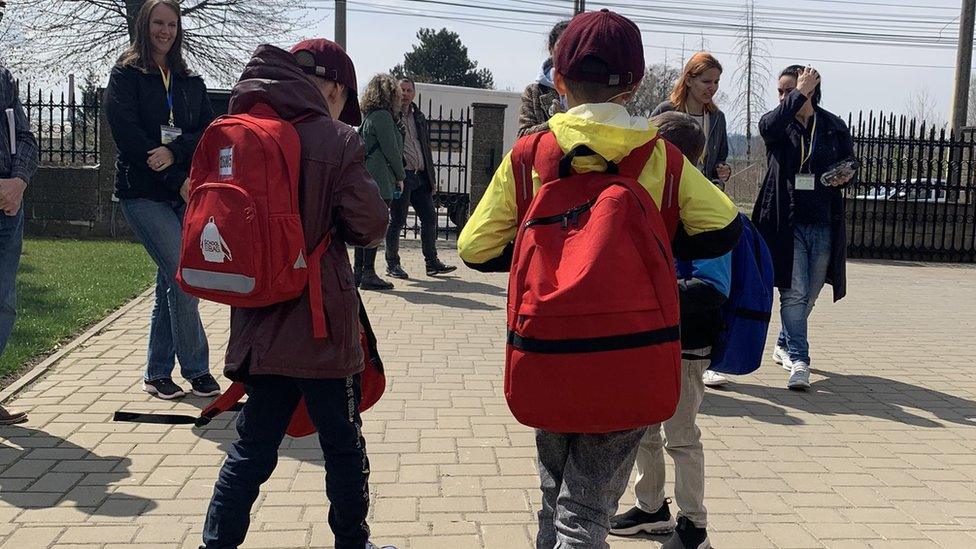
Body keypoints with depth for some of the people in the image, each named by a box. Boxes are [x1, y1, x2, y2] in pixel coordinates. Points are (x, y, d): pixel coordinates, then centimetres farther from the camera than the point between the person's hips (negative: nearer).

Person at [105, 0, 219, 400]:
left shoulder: (191, 82, 16)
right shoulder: (126, 75, 3)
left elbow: (209, 133, 5)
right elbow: (127, 134, -8)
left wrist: (175, 151, -16)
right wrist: (178, 181, -12)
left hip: (186, 193, 5)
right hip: (144, 193, -4)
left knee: (170, 282, 7)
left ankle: (158, 374, 17)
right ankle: (196, 370, -2)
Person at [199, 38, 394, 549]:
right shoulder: (336, 141, -12)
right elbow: (370, 225, -12)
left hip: (259, 323, 5)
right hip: (321, 328, -5)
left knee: (253, 448, 17)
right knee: (344, 446, 13)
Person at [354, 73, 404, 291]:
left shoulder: (367, 116, 15)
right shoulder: (382, 116, -12)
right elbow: (391, 149, -12)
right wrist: (400, 176, -1)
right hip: (381, 180, -9)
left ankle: (358, 271, 16)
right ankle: (368, 274, -2)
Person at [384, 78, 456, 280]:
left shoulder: (419, 118, 17)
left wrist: (432, 177, 16)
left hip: (420, 176, 7)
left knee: (430, 217, 7)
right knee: (397, 220, 0)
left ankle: (432, 262, 15)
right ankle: (392, 264, 10)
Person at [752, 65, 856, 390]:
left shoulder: (834, 127, 6)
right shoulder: (776, 123, 0)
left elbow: (849, 166, 16)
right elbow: (770, 126, -25)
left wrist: (845, 176, -7)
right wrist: (800, 93, -20)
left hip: (823, 225, 3)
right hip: (787, 223, -3)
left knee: (809, 295, 13)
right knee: (794, 292, -11)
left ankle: (784, 345, 34)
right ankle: (798, 360, -7)